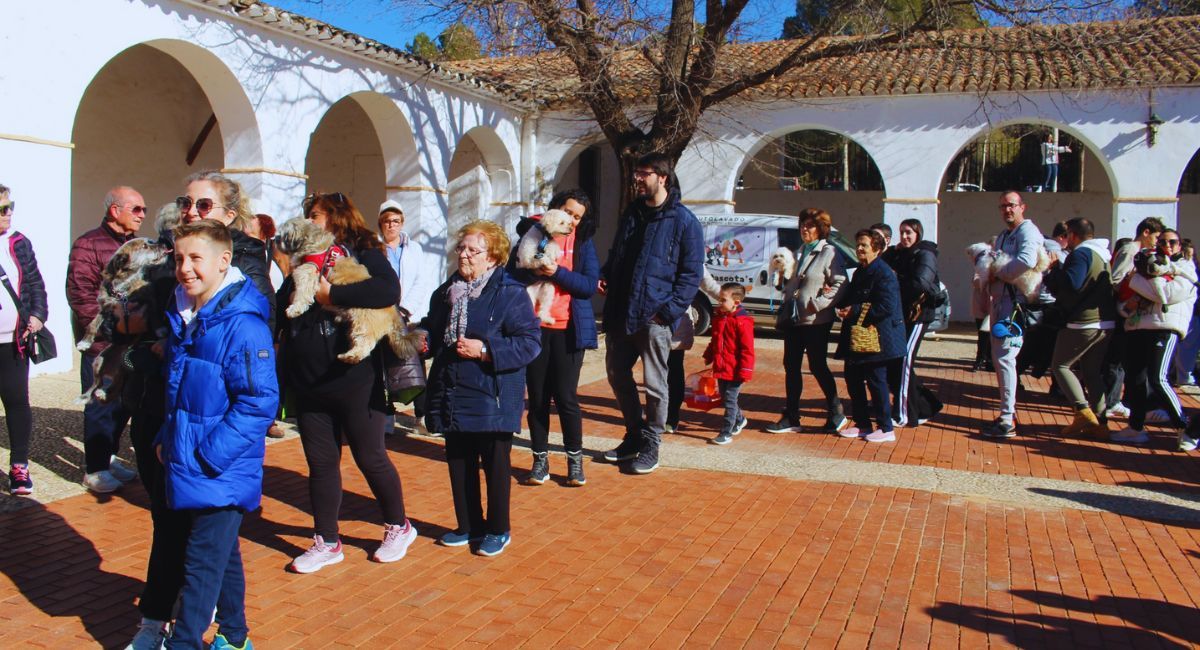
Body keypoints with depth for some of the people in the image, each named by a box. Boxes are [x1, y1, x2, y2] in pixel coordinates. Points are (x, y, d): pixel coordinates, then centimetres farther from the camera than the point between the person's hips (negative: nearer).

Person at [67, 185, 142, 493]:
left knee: (123, 402, 13)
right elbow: (80, 295, -13)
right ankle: (94, 470, 14)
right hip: (102, 342, -6)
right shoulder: (88, 245, -8)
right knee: (100, 406, 1)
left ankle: (108, 458, 29)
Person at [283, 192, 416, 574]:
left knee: (370, 458, 6)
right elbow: (281, 310, 15)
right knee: (320, 463, 12)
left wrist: (331, 294, -24)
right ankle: (326, 543, 24)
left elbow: (388, 291, -25)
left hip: (355, 382, -6)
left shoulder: (363, 253, -6)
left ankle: (399, 527, 26)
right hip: (308, 385, 6)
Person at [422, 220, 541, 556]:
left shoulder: (511, 293, -11)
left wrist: (486, 350, -23)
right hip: (451, 397, 7)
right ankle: (468, 526, 30)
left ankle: (498, 530, 22)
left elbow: (530, 342, -17)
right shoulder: (445, 292, 11)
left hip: (491, 399, -6)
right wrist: (424, 338, 2)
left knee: (495, 464, 6)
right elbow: (434, 332, 25)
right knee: (459, 463, 14)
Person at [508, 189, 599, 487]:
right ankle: (540, 459, 18)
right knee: (537, 397, 7)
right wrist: (532, 270, -17)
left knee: (566, 396, -1)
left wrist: (557, 272, -17)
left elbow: (590, 284, -6)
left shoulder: (583, 243, 5)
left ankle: (575, 459, 14)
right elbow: (512, 273, 2)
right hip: (533, 327, 2)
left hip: (568, 329, -1)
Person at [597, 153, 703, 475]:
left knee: (654, 384, 3)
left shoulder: (684, 221, -6)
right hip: (619, 313, 7)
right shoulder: (631, 213, 14)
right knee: (617, 376, 14)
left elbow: (691, 273, -7)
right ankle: (634, 436, 31)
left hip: (653, 317, -7)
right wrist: (604, 275, 5)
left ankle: (651, 445, 19)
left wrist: (670, 309, -16)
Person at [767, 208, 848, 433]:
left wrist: (819, 303, -20)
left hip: (815, 321, -8)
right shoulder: (798, 253, 17)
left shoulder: (829, 253, -7)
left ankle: (837, 414, 15)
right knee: (791, 366, 8)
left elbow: (841, 283, -15)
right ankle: (791, 418, 16)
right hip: (793, 319, 8)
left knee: (818, 366, -1)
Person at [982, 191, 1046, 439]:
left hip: (1016, 302, -10)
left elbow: (1027, 260, -27)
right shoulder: (1002, 236, 22)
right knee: (999, 358, 13)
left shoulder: (1027, 231, -8)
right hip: (1000, 301, 10)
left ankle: (1007, 421, -9)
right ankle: (1009, 411, 23)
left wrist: (998, 274, -16)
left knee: (1004, 358, -12)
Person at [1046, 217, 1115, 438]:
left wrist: (1054, 269, -8)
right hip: (1105, 323, 9)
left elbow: (1071, 283, -25)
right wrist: (1056, 274, 15)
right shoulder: (1101, 256, 20)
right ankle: (1099, 422, 12)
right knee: (1092, 371, 14)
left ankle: (1083, 411, -12)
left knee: (1060, 365, 1)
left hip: (1083, 323, -9)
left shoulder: (1081, 253, -11)